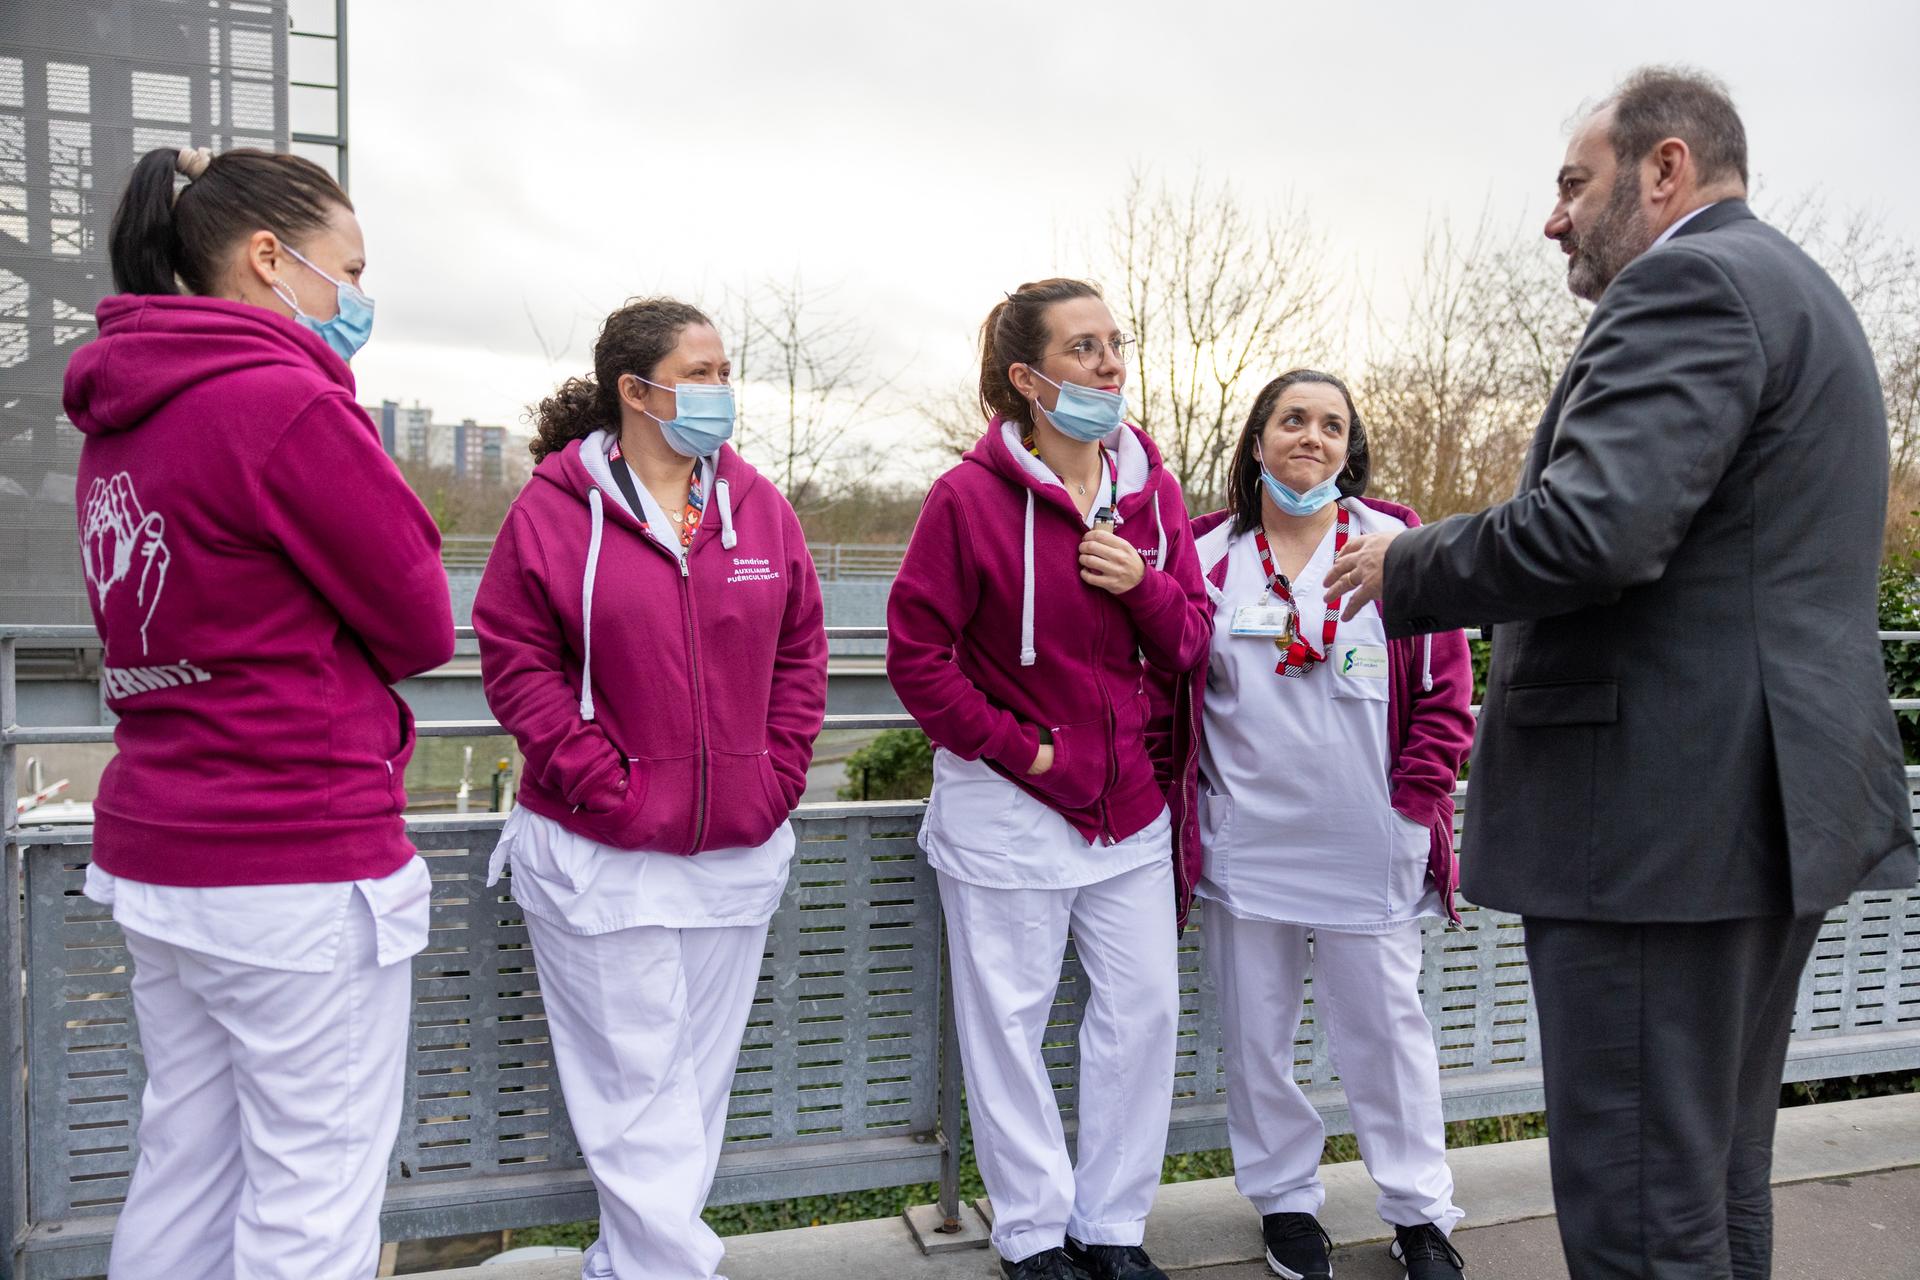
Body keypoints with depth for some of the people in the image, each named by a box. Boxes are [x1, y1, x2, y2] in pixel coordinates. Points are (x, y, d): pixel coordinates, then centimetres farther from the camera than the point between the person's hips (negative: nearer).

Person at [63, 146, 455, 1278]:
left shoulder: (121, 419, 10)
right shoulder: (291, 404, -17)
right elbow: (423, 629, -12)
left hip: (153, 856, 9)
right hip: (301, 870, -9)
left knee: (184, 1177, 20)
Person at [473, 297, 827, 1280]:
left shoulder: (759, 508, 5)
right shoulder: (552, 509, -7)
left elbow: (800, 651, 9)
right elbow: (518, 662, -8)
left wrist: (779, 776, 0)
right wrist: (609, 788, -13)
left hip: (739, 850, 5)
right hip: (601, 856, -4)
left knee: (699, 1073, 15)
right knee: (637, 1084, 3)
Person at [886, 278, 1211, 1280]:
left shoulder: (1151, 488, 4)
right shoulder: (970, 495, -12)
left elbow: (1187, 647, 6)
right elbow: (916, 653, -11)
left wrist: (1145, 583, -14)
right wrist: (1017, 746, -11)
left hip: (1129, 799, 5)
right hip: (1008, 806, -5)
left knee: (1143, 1007, 10)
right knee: (1009, 1018, 7)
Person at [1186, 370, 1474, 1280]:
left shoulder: (1399, 545, 0)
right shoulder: (1208, 554, 3)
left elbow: (1445, 689, 1)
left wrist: (1415, 798, -5)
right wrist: (1187, 797, 2)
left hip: (1368, 845, -1)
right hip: (1244, 841, 2)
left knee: (1384, 1024, 9)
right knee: (1255, 1031, 12)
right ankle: (1285, 1199, 32)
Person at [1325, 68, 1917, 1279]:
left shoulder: (1692, 282, -11)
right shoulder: (1793, 289, 22)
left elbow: (1588, 526, -25)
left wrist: (1402, 567, -9)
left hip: (1663, 810, -11)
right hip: (1763, 802, 11)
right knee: (1718, 1176, 19)